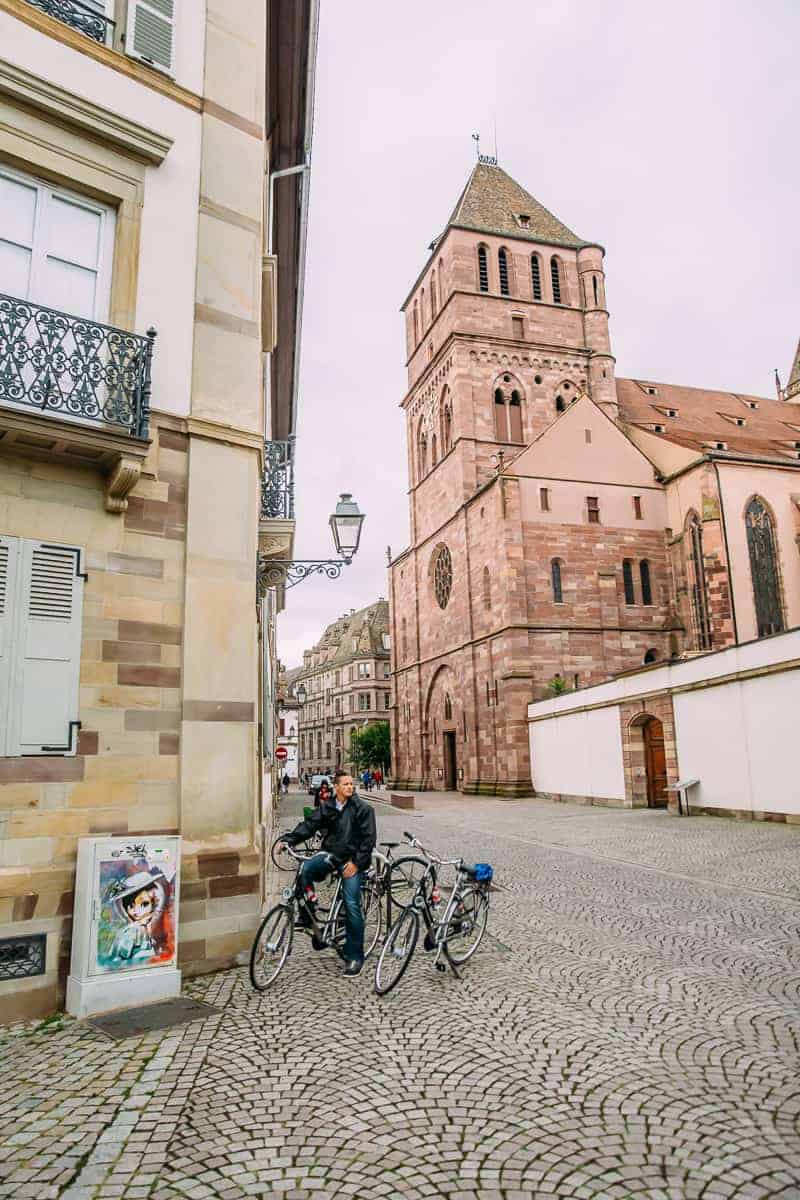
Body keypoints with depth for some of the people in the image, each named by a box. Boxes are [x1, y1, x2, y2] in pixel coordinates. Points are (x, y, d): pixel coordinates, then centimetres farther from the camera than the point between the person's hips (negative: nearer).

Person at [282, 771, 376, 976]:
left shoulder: (363, 808, -5)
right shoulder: (326, 807, 6)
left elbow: (369, 838, -7)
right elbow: (309, 824, -3)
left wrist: (356, 862, -14)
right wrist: (289, 840, -18)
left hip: (351, 859, -3)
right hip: (330, 853, 3)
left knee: (352, 906, -7)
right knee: (304, 869, -26)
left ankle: (354, 957, 5)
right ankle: (306, 915, -6)